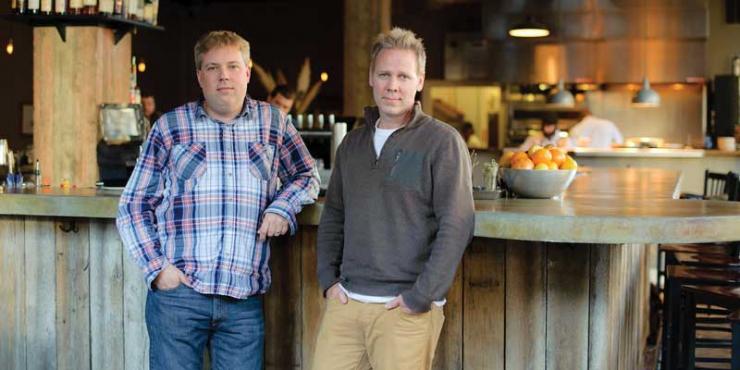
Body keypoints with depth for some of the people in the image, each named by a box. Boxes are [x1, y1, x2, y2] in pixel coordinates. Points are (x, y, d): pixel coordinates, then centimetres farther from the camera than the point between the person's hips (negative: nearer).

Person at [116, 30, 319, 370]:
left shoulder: (273, 123, 10)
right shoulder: (170, 127, 6)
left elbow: (306, 175, 23)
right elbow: (133, 206, 7)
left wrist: (283, 207, 1)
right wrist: (156, 267, -6)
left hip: (244, 298, 2)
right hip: (177, 292, -1)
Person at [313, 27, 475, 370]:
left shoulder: (442, 142, -5)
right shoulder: (353, 143, 13)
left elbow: (456, 226, -11)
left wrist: (421, 297, -14)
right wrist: (328, 279, 7)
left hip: (406, 309, -5)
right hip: (345, 303, 5)